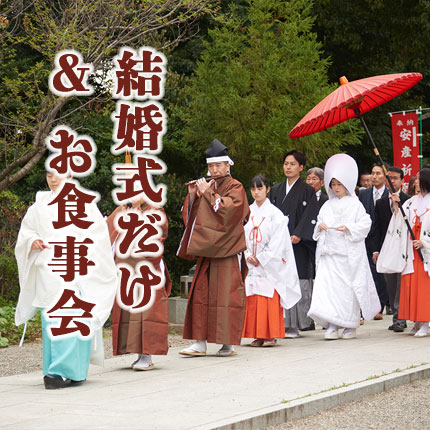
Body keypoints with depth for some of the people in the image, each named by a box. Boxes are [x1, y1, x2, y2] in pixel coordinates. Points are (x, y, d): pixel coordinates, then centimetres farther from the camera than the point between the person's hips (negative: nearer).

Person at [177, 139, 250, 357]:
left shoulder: (235, 188, -1)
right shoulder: (207, 187, 16)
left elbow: (225, 209, -19)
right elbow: (191, 215, 12)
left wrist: (206, 193, -12)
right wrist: (193, 194, -3)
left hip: (227, 249, -6)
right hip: (207, 249, 6)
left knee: (226, 294, -7)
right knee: (201, 293, 0)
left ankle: (229, 344, -2)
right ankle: (200, 342, 1)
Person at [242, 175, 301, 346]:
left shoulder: (274, 213, -3)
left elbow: (277, 242, -8)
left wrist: (261, 259, -11)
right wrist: (248, 256, -6)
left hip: (270, 265, -4)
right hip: (251, 265, 4)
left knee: (270, 299, -7)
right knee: (252, 300, 1)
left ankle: (271, 335, -3)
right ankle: (258, 336, 6)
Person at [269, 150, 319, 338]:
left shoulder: (307, 191, 4)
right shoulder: (276, 190, 17)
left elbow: (310, 217, -4)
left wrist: (298, 235, -15)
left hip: (298, 244, -4)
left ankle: (294, 325, -4)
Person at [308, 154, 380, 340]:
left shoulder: (355, 204, 0)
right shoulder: (328, 205, 14)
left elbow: (365, 224, -3)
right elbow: (320, 221, 19)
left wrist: (348, 228, -16)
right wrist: (320, 226, -3)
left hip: (349, 253, -4)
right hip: (329, 252, 4)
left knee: (348, 288, -1)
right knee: (327, 286, -9)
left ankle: (350, 326, 12)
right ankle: (332, 325, -9)